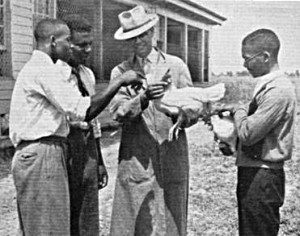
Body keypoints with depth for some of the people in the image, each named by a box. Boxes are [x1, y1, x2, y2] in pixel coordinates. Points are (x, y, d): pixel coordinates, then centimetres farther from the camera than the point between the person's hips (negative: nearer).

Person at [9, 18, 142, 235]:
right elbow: (83, 110, -19)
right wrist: (120, 82, -13)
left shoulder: (34, 68, 19)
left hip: (31, 155, 10)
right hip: (43, 155, -10)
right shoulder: (45, 70, -13)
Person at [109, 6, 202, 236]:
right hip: (136, 158, 0)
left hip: (172, 155, 0)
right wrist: (144, 98, -23)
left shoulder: (176, 65, 9)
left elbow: (195, 107, 6)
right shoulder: (120, 72, 8)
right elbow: (118, 111, -6)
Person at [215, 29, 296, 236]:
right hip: (253, 172, 9)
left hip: (262, 178, -9)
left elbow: (248, 133, -23)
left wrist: (237, 110, -6)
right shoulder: (268, 85, 10)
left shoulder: (278, 90, -20)